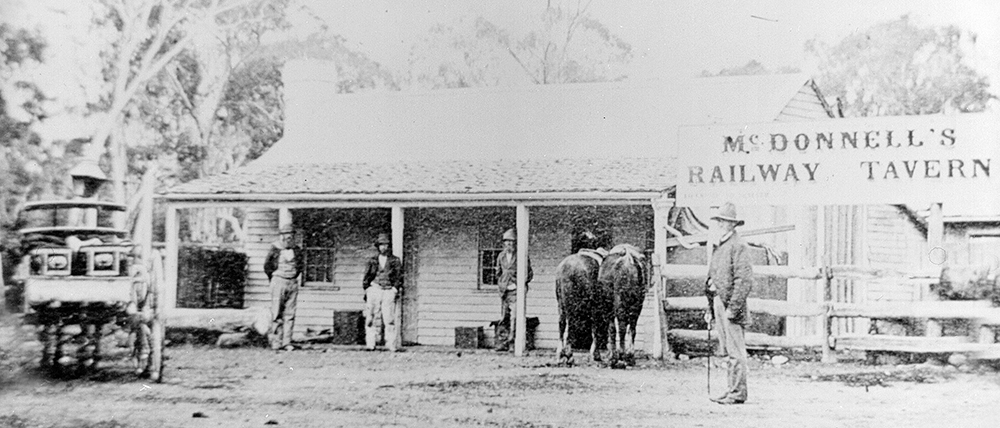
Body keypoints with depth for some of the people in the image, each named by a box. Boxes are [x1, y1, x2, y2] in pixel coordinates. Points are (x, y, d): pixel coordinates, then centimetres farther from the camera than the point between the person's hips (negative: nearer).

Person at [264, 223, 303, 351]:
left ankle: (287, 342, 4)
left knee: (290, 314, 1)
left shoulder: (297, 251, 7)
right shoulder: (275, 250, -4)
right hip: (278, 282, -3)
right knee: (277, 313, -7)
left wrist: (294, 277, 12)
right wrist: (273, 279, 9)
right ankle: (275, 340, 2)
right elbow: (267, 266, 7)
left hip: (293, 283, 4)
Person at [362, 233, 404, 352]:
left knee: (389, 318, -9)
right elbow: (367, 276, 17)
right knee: (371, 318, -2)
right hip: (374, 290, 2)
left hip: (389, 291, -2)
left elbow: (399, 276, 8)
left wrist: (396, 289, -4)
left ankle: (391, 344, -8)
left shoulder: (395, 260, 10)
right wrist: (366, 289, 7)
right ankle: (370, 344, 2)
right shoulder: (372, 260, 14)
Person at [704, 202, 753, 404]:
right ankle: (731, 390, 19)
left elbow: (745, 281, -17)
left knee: (735, 351, -4)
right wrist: (710, 309, 17)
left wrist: (732, 308, -20)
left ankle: (737, 393, 2)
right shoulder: (718, 247, 17)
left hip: (731, 305, -9)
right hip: (719, 304, 9)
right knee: (727, 351, 13)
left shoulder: (738, 246, -11)